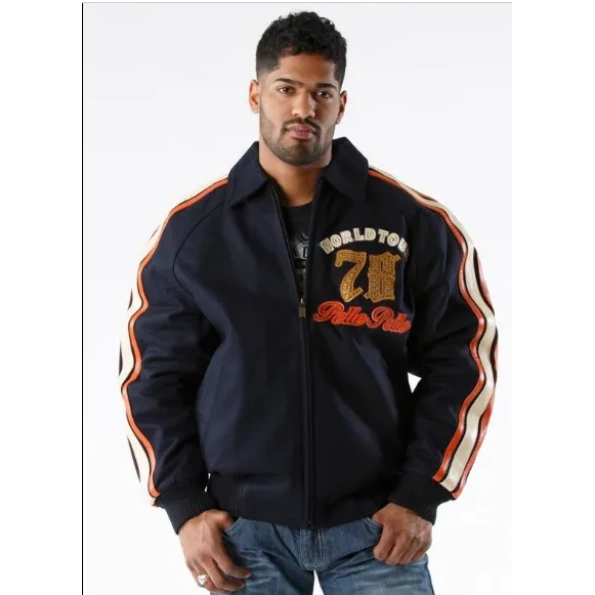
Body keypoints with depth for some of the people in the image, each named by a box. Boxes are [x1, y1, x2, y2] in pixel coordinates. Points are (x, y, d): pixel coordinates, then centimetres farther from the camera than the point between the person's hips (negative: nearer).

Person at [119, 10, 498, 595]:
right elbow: (154, 373, 6)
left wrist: (421, 496, -3)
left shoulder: (413, 220, -1)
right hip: (244, 526, 1)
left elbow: (461, 360, 3)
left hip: (376, 522, -1)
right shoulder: (192, 229, 1)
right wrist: (184, 505, -1)